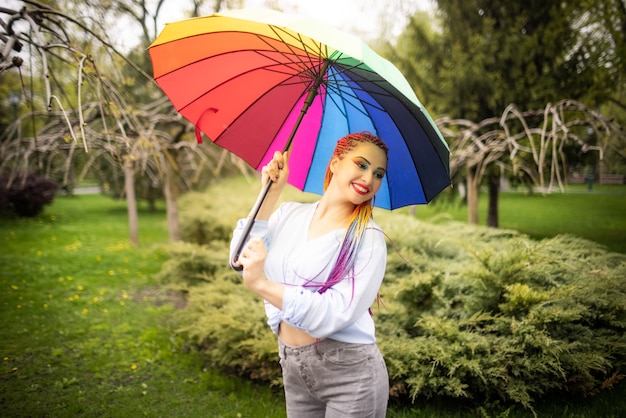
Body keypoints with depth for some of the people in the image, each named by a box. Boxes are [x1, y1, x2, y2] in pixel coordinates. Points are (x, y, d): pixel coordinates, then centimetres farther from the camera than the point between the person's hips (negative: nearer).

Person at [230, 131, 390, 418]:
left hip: (349, 372, -4)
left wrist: (262, 285, -29)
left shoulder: (368, 239, -11)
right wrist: (270, 194, -9)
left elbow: (336, 313, -22)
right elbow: (240, 257, -9)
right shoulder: (288, 215, 3)